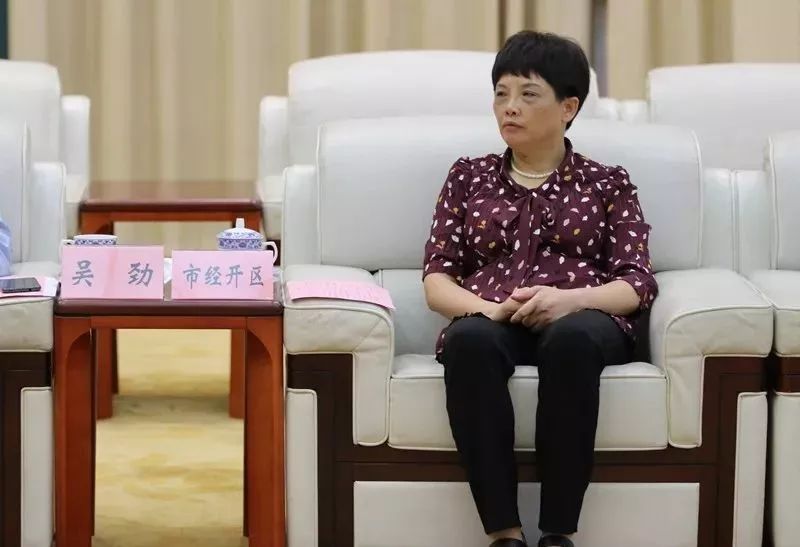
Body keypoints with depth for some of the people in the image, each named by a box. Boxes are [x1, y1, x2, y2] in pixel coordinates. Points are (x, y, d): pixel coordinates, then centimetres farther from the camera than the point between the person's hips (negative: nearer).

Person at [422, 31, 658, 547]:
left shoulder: (607, 183, 18)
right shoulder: (469, 177, 22)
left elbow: (638, 282, 6)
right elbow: (437, 278, 13)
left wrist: (569, 298, -15)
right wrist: (485, 308, -11)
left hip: (581, 320, -1)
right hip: (491, 322, 1)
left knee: (570, 338, -40)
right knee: (469, 340, -38)